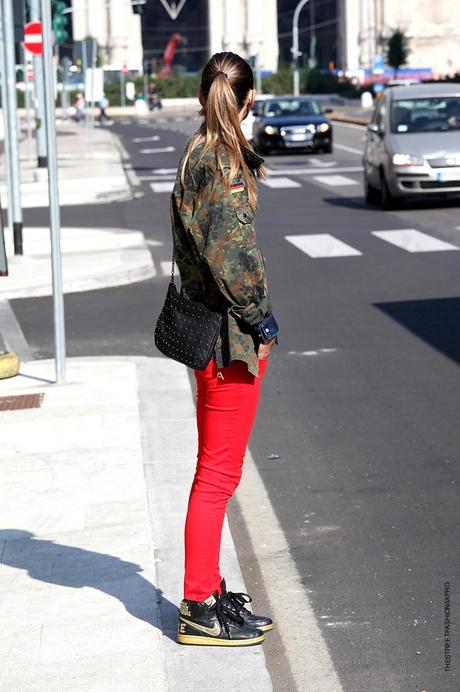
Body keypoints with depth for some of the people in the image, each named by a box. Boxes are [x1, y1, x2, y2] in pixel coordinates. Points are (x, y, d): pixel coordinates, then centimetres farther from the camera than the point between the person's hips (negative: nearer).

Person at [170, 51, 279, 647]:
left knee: (215, 468, 18)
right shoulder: (223, 161, -17)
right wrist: (260, 315, -14)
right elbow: (225, 250, -23)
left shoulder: (198, 153, 11)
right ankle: (200, 610, 4)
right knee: (218, 474, -3)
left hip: (207, 325, 10)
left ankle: (206, 588, 28)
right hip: (230, 335, -10)